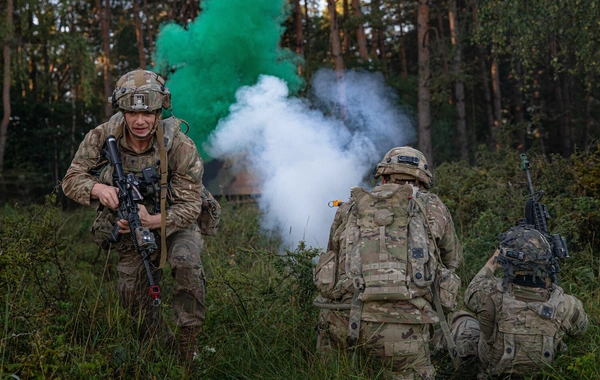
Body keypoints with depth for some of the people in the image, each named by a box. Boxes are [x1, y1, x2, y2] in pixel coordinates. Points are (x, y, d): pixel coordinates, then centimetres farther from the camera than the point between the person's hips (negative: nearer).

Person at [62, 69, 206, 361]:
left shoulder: (179, 146, -27)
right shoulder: (101, 138, -20)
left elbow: (190, 205, -24)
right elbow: (72, 179, -12)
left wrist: (153, 221, -41)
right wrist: (97, 188, -35)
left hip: (174, 223, -3)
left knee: (187, 263, -31)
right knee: (132, 294, -1)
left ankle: (188, 352, -18)